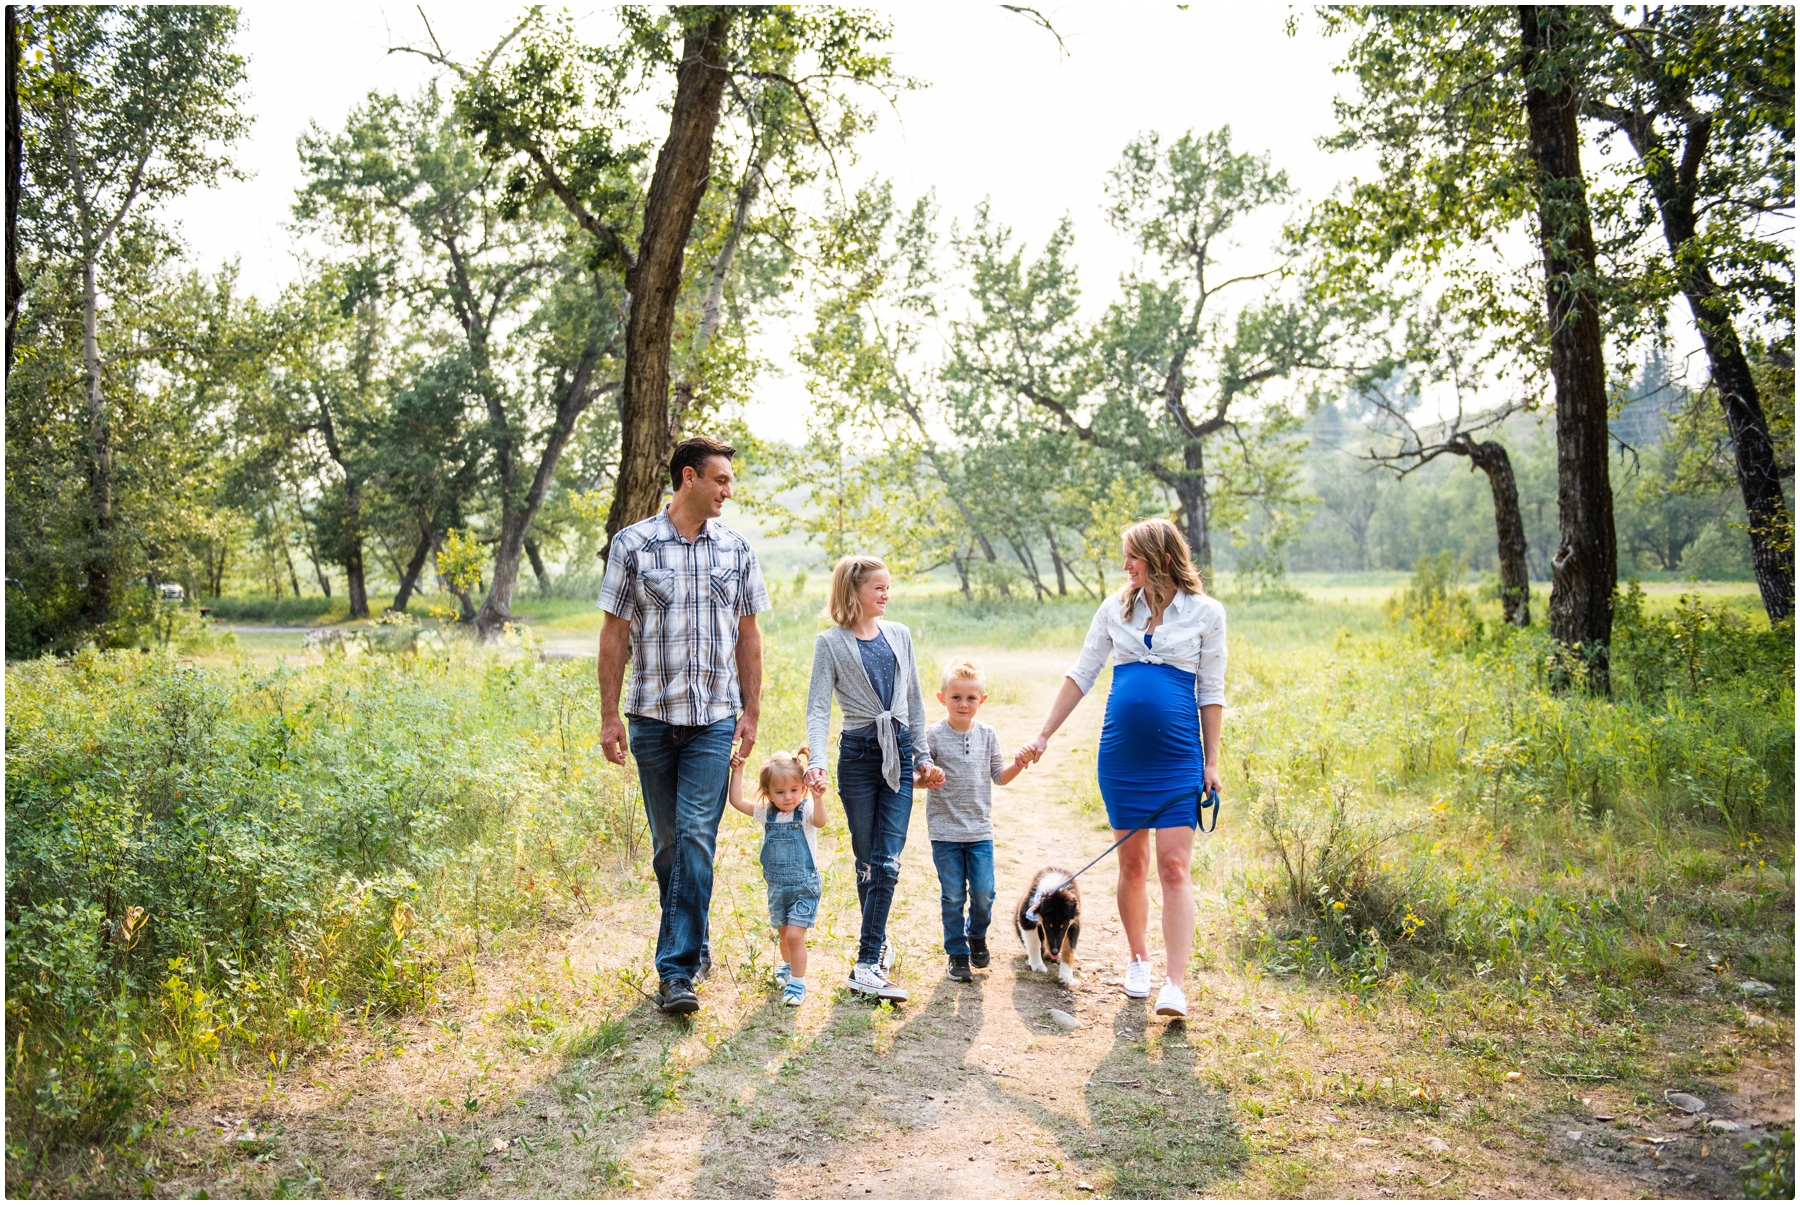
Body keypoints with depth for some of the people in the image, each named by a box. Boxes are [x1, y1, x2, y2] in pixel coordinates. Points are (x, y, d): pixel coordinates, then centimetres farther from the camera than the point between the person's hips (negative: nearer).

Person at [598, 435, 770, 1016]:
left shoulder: (736, 549, 6)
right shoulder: (633, 544, 0)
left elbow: (748, 635, 11)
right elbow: (615, 633, 2)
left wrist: (751, 712, 6)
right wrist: (609, 717, -2)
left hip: (714, 718, 0)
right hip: (652, 716, 0)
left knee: (696, 836, -9)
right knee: (666, 841, 9)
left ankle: (677, 969, -6)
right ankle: (694, 946, 27)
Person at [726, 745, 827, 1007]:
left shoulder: (806, 811, -14)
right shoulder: (766, 813, 0)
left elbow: (820, 821, -37)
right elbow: (737, 801, 2)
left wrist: (818, 798, -55)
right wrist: (737, 771, -4)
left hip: (804, 887, -5)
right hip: (776, 886, 5)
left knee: (794, 934, -12)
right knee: (783, 932, 21)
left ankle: (798, 982, 3)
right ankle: (788, 964, 47)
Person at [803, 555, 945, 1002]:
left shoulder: (899, 635, 11)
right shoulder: (831, 642, -1)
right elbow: (818, 707, -7)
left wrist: (924, 757, 13)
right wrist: (816, 761, -22)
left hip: (899, 752, 3)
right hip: (858, 753, -2)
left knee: (888, 862, -7)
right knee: (867, 863, 6)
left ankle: (867, 962, -7)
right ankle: (877, 946, 24)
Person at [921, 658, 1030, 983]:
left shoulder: (987, 734, 4)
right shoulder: (934, 736, -6)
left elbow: (998, 776, 12)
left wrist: (1017, 766, -7)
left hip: (980, 831, 2)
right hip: (945, 831, -2)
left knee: (983, 893, 2)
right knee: (953, 897, 3)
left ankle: (977, 936, 31)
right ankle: (957, 954, 19)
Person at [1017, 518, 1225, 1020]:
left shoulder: (1205, 612, 0)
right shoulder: (1116, 608, 7)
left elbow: (1211, 692, 3)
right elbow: (1081, 675, 11)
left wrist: (1211, 762, 1)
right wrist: (1043, 736, 8)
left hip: (1178, 757, -3)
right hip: (1120, 753, 3)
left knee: (1174, 866, -7)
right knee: (1132, 863, 9)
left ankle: (1175, 986, -6)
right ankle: (1138, 959, 28)